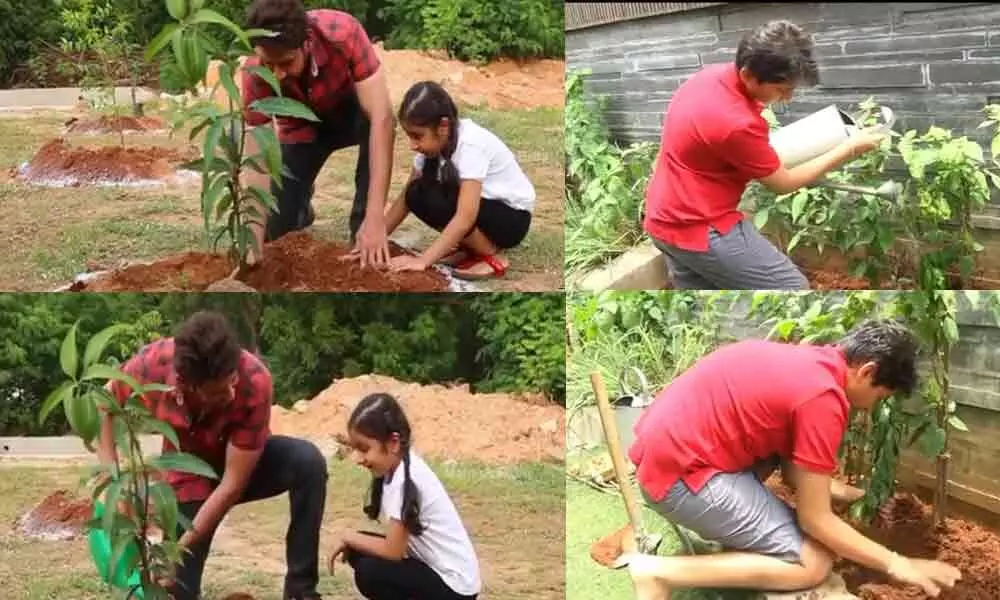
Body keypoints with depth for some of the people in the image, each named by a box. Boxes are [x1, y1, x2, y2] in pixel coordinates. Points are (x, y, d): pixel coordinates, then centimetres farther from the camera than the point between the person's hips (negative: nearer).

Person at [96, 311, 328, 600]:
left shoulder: (255, 380, -37)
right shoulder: (153, 364, -32)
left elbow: (233, 482, -31)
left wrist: (181, 547, -32)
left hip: (244, 464, -1)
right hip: (190, 474, 1)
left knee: (308, 461, -33)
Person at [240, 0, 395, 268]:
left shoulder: (343, 33, -40)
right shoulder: (255, 74, -33)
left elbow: (382, 117, -43)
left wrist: (375, 218, -49)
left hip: (353, 110, -1)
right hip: (304, 124, 2)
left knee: (375, 123, -37)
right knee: (277, 229, -6)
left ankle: (364, 235, -19)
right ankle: (302, 204, 29)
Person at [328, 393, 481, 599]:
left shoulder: (405, 479, -23)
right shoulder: (400, 466, 3)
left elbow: (393, 551, -20)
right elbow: (397, 544, 6)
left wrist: (348, 537, -7)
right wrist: (352, 541, -5)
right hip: (433, 568, 9)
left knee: (368, 573, -20)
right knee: (357, 553, 3)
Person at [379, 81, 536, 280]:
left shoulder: (471, 145, -30)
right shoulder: (434, 141, -7)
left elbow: (466, 217, -37)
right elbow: (406, 198, -3)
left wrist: (422, 260, -38)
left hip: (512, 216, -8)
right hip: (485, 206, 8)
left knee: (433, 201, -28)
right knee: (417, 195, -14)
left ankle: (492, 257, -12)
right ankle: (470, 247, 2)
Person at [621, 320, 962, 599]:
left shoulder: (806, 361, 13)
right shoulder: (823, 398, -16)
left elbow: (794, 470, 23)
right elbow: (815, 520, -10)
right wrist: (895, 564, -3)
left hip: (665, 445, 10)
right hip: (679, 474, -10)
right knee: (813, 563, -8)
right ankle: (662, 572, -12)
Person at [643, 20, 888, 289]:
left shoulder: (714, 76, 0)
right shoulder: (736, 123, -27)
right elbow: (781, 183, -10)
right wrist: (848, 149, -6)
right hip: (702, 230, -10)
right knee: (792, 291, -2)